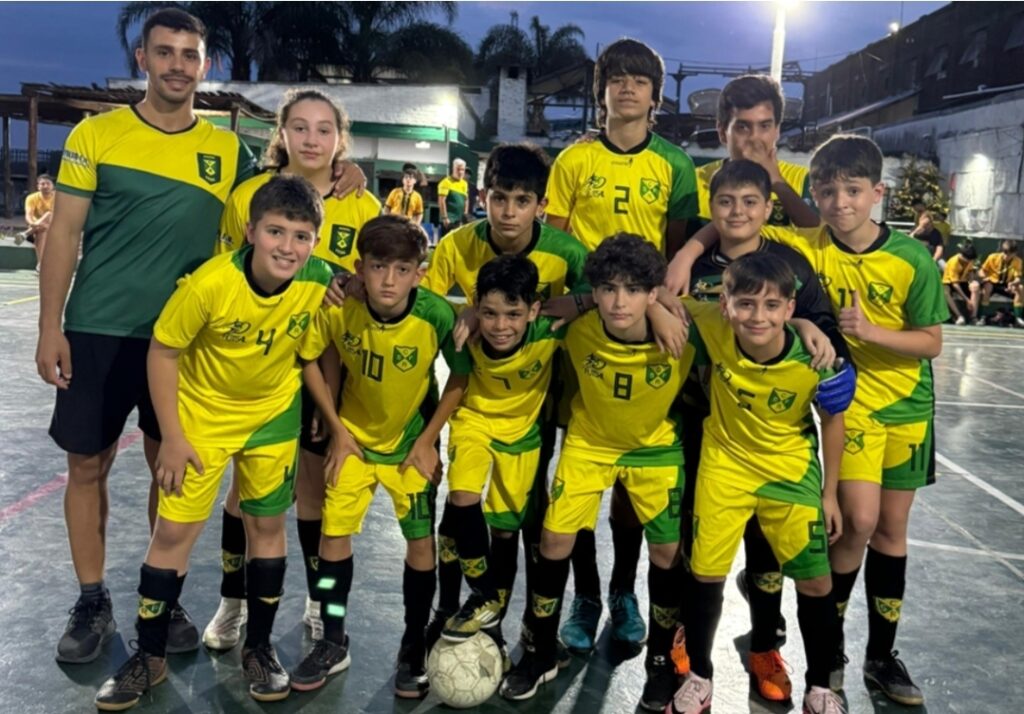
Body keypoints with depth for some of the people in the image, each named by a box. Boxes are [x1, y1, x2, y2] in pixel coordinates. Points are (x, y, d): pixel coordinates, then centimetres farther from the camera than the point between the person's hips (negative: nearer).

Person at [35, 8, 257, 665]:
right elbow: (64, 233, -2)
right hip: (98, 331, -1)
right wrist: (50, 327, -6)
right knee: (88, 465, 6)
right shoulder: (96, 135, -2)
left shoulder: (228, 151, 4)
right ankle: (93, 604, 23)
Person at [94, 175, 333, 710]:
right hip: (201, 412, -2)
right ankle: (150, 656, 20)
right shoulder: (210, 283, -29)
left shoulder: (320, 281, -21)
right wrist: (171, 437, -13)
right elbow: (162, 351, -16)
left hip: (273, 416, 2)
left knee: (267, 526, 9)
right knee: (173, 531, 1)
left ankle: (258, 647, 27)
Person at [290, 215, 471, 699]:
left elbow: (461, 377, -12)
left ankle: (413, 649, 22)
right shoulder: (339, 309, -23)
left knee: (420, 542, 1)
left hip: (411, 441, -1)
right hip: (354, 436, 2)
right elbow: (310, 360, -6)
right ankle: (333, 643, 23)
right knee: (334, 532, 3)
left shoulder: (438, 316, -27)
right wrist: (337, 430, -7)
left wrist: (428, 439, -12)